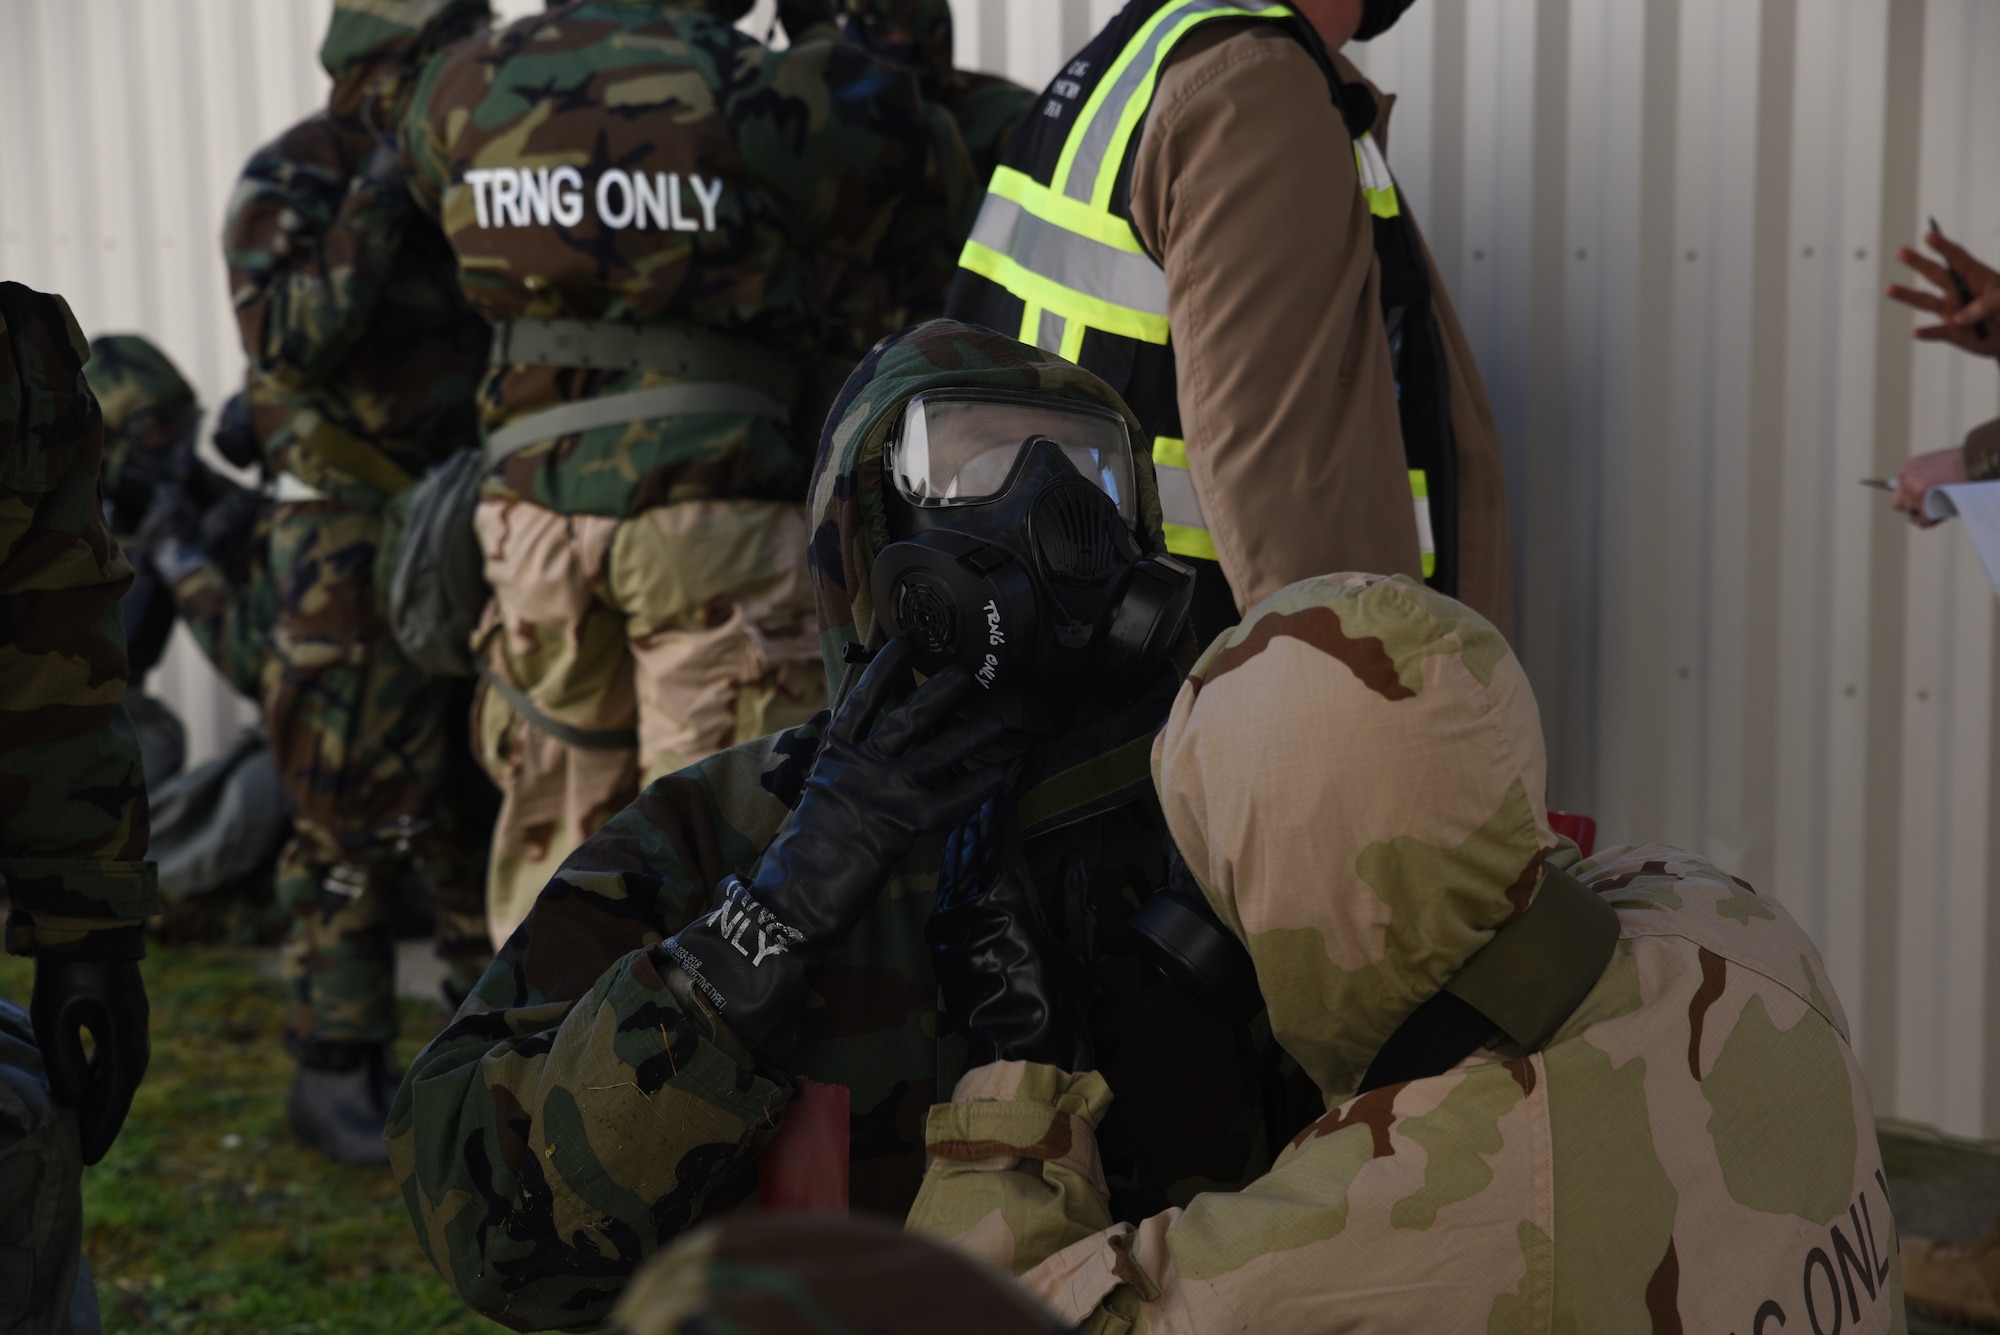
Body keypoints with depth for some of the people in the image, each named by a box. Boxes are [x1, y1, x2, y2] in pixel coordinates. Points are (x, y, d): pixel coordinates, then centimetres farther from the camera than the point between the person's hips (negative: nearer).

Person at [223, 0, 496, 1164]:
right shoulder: (295, 181, -8)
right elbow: (285, 335, -22)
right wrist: (380, 200, -25)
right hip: (353, 543, -6)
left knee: (489, 796, 11)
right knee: (354, 812, -2)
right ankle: (339, 1074, 8)